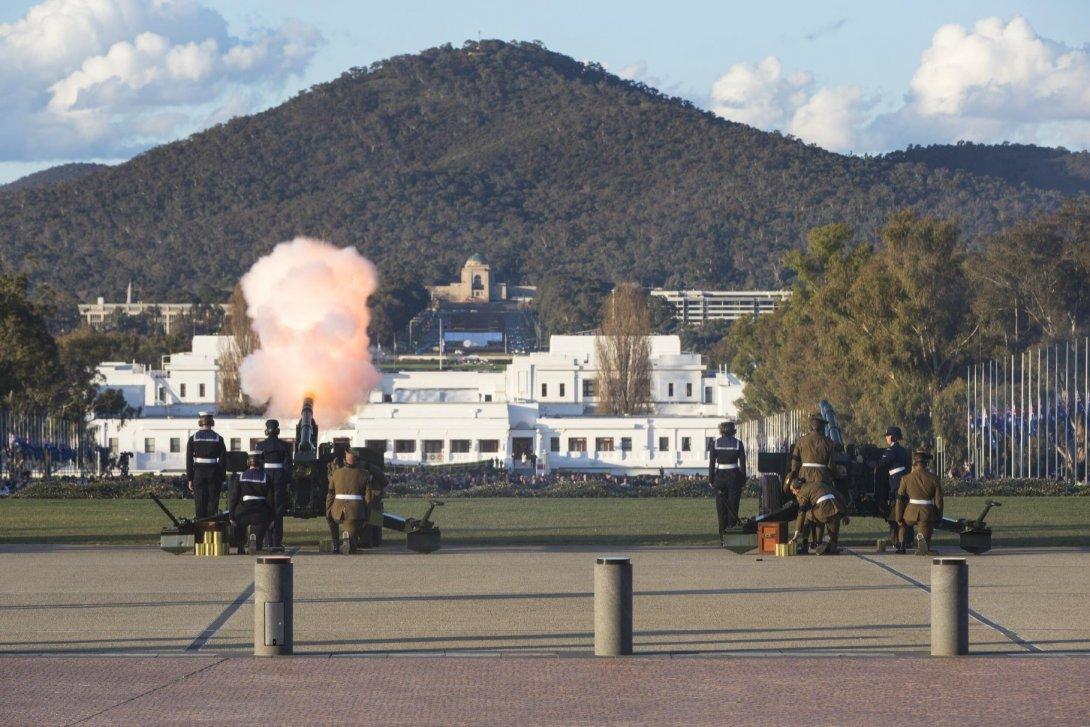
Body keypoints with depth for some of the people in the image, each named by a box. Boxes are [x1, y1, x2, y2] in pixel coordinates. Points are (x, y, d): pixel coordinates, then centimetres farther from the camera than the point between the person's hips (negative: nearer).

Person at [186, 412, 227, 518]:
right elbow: (223, 460, 1)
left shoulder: (193, 438, 0)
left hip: (199, 473, 0)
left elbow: (189, 460, -1)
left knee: (200, 503, 3)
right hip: (214, 473, 0)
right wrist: (222, 479, 7)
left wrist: (190, 479, 4)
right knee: (213, 502, 5)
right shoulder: (218, 439, 0)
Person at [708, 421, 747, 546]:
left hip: (720, 476, 0)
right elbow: (743, 463, -2)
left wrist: (711, 480, 2)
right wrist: (743, 479, 4)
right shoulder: (738, 443, -2)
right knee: (733, 507, 6)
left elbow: (711, 463, -3)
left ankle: (723, 537, 3)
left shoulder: (714, 444, -2)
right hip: (734, 476, 0)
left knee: (721, 509, 6)